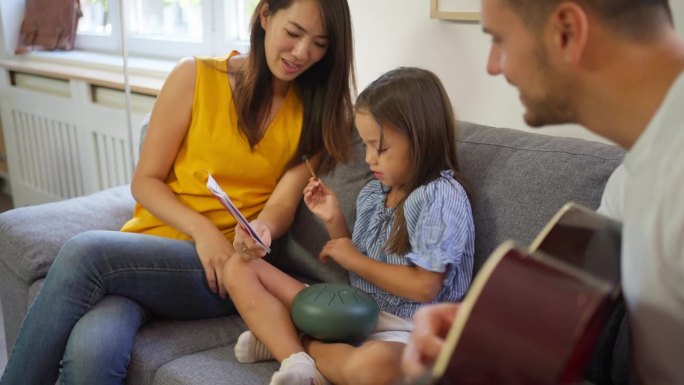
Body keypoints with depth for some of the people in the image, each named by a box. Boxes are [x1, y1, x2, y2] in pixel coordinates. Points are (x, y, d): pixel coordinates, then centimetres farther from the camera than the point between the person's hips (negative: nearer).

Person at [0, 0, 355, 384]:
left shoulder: (315, 111, 6)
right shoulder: (195, 76, 2)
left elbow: (284, 202, -2)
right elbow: (145, 181, 3)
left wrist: (261, 231, -25)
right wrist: (202, 230, -13)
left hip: (226, 269, 0)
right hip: (152, 241, 1)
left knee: (85, 253, -28)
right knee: (90, 352, -33)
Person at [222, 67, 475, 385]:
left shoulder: (441, 196, -13)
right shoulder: (372, 193, 9)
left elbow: (424, 286, -19)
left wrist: (353, 259, -8)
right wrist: (334, 221, 2)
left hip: (398, 330, -7)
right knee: (240, 267, 1)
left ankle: (283, 339, -14)